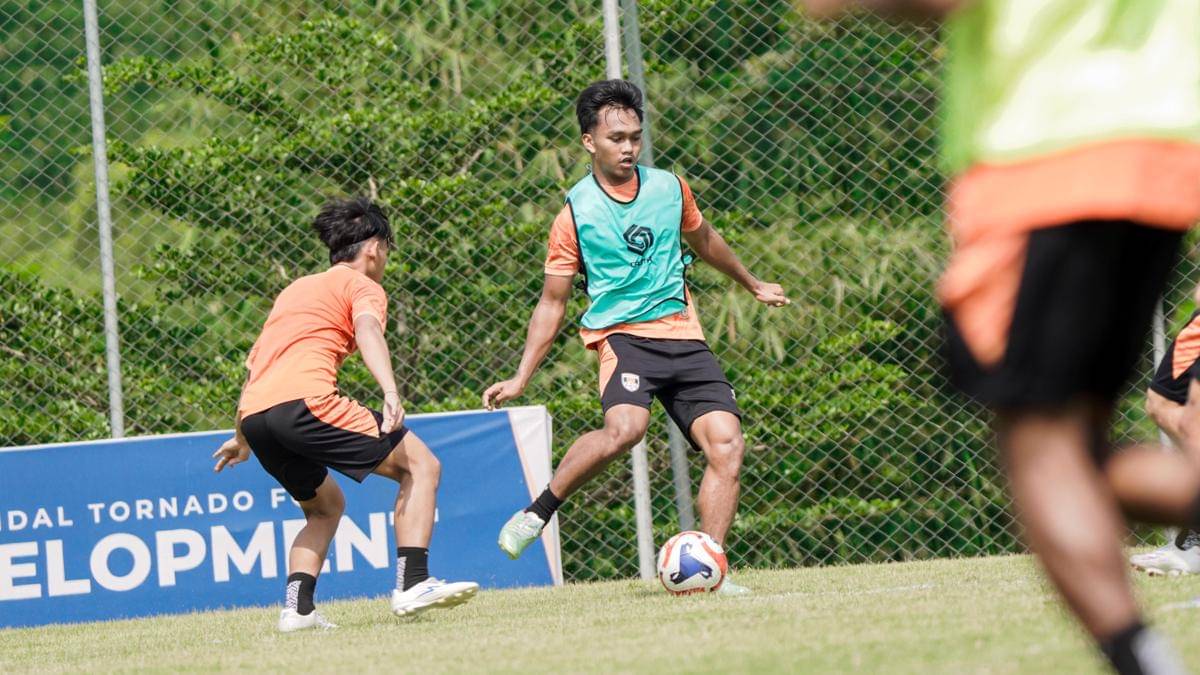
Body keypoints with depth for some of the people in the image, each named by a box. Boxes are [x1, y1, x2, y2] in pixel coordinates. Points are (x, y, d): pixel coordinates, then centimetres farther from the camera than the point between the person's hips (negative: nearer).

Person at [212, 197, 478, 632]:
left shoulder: (296, 289, 34)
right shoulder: (361, 284, 11)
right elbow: (367, 328, -13)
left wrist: (242, 439, 51)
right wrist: (391, 392, -28)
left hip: (254, 414, 8)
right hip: (305, 400, -8)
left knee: (326, 506, 27)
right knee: (420, 465, 1)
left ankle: (296, 607, 9)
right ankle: (412, 583, -14)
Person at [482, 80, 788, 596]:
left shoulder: (669, 188, 9)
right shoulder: (575, 214, -2)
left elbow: (703, 241, 30)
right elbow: (552, 304, 6)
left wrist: (752, 285, 43)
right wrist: (521, 378, 0)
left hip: (683, 335, 5)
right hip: (621, 335, -4)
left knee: (726, 443, -13)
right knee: (624, 428, -33)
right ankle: (536, 514, -15)